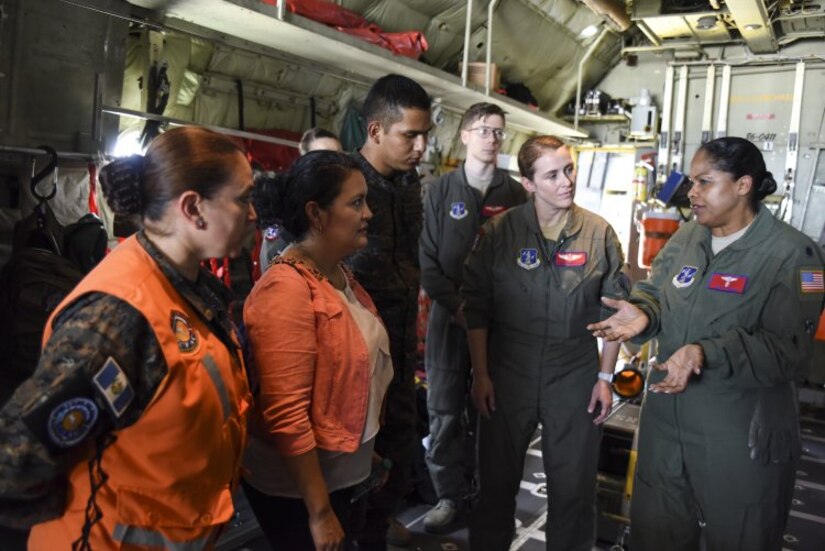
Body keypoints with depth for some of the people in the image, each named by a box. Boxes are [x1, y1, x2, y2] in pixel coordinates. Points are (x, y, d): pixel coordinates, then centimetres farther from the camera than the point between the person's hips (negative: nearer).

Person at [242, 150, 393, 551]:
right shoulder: (286, 291, -24)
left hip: (339, 471, 8)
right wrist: (319, 512, -20)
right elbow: (286, 416, -26)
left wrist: (367, 454, 17)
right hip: (294, 486, -8)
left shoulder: (339, 274, 5)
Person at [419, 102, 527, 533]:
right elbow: (427, 258, 0)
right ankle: (451, 494, 15)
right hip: (449, 314, 0)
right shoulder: (440, 191, 5)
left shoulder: (516, 194, 6)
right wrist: (456, 305, -10)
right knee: (444, 410, 2)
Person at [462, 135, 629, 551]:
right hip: (507, 377, 0)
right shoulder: (498, 232, -6)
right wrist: (480, 374, -4)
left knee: (574, 489, 14)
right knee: (497, 482, 15)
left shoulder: (599, 233, -4)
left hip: (575, 380, 1)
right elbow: (476, 307, -3)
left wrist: (605, 377, 0)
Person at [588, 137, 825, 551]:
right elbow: (654, 291, 9)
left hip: (742, 438, -6)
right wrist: (642, 314, -16)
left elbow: (788, 349, -23)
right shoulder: (686, 237, 6)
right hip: (666, 420, 6)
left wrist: (706, 354, -36)